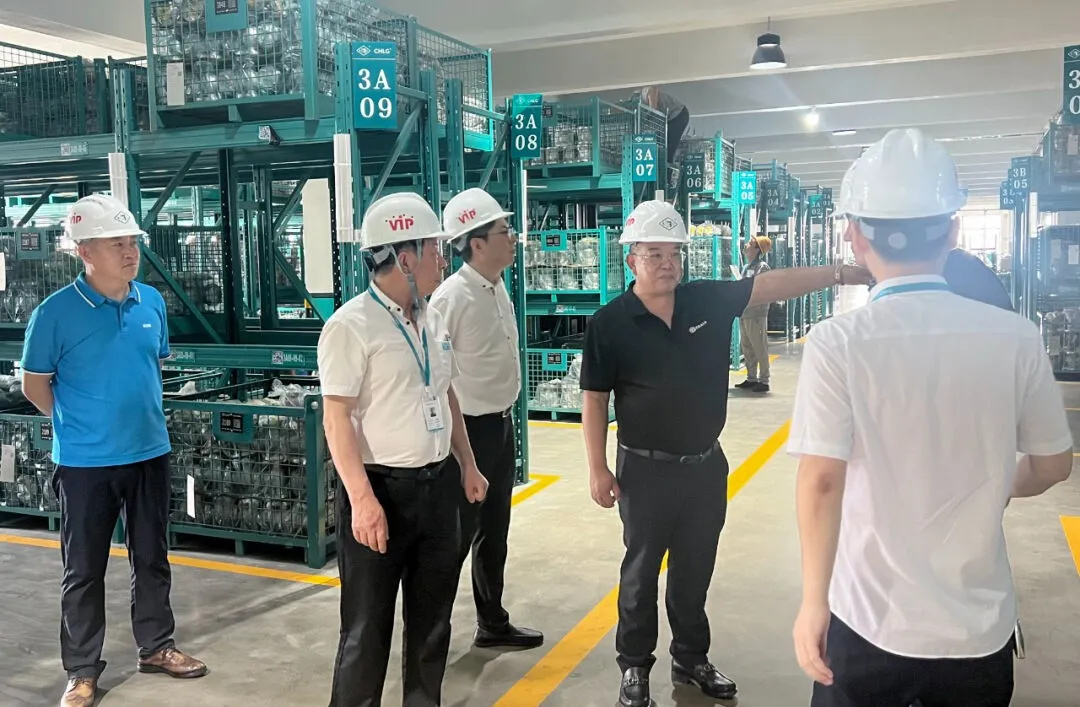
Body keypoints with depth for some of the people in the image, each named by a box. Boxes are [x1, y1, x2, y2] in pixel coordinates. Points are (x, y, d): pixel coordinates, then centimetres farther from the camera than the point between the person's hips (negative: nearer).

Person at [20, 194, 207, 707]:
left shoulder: (152, 302, 0)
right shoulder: (56, 312, -14)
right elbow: (34, 384, -3)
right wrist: (80, 425, 3)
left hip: (150, 453, 4)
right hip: (85, 463, -4)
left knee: (152, 558, 16)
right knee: (84, 570, 9)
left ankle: (155, 647, 34)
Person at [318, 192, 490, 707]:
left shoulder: (432, 319, 9)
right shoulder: (351, 326, -15)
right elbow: (337, 418, -18)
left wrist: (467, 465, 17)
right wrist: (362, 498, -23)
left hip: (437, 485, 7)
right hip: (382, 489, -7)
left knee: (432, 616, 18)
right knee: (368, 627, 6)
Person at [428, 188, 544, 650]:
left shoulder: (498, 289, 7)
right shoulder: (453, 298, -21)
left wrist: (506, 415, 18)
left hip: (502, 424, 9)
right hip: (470, 430, -9)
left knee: (493, 530, 19)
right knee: (458, 533, 2)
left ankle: (492, 623, 34)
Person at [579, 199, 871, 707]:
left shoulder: (710, 300, -2)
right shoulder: (610, 322, -11)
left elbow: (771, 285, -5)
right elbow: (594, 399, -8)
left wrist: (841, 274, -16)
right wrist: (598, 468, -9)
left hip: (706, 465, 4)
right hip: (646, 469, -4)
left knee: (695, 570, 18)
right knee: (641, 571, 10)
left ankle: (691, 659, 36)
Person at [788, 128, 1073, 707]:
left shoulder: (838, 342, -15)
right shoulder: (1016, 337, -6)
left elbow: (822, 481, -19)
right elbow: (1052, 466, 4)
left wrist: (814, 601, -11)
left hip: (872, 621, -2)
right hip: (981, 624, 3)